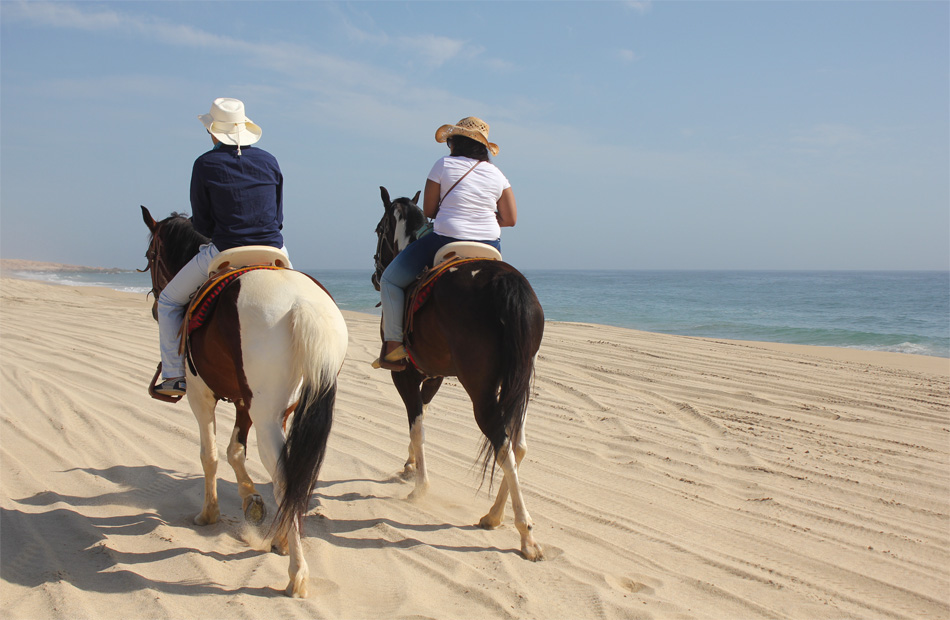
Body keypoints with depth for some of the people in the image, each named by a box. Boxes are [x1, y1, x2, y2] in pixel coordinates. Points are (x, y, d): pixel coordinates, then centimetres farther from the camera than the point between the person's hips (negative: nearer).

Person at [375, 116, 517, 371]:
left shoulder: (443, 165, -5)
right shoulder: (496, 174, 7)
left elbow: (428, 211, -1)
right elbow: (510, 219, 5)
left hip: (445, 243, -4)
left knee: (390, 280, 12)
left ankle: (393, 345, 7)